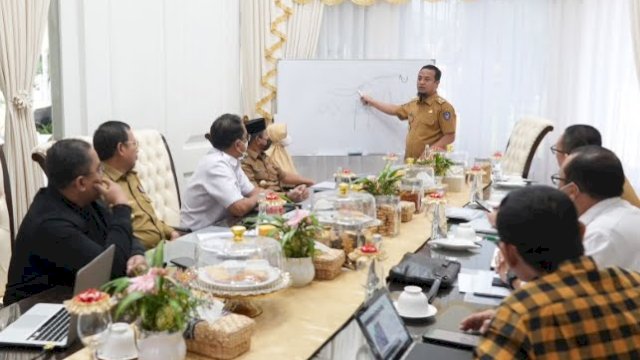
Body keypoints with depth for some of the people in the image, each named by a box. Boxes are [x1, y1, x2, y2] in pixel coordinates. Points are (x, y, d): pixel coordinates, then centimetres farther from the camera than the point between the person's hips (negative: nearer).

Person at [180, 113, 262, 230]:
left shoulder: (231, 160, 3)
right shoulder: (215, 165, -22)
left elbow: (251, 191, 11)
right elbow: (240, 208, -27)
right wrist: (257, 198, -9)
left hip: (218, 225, 8)